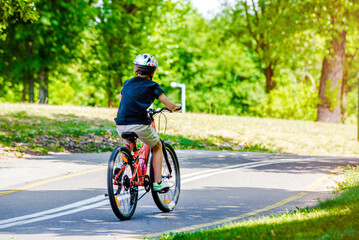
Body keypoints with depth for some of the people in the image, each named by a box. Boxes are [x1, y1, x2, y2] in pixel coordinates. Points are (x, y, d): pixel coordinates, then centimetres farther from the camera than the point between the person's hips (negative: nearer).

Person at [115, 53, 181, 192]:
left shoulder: (128, 83, 17)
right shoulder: (152, 86, 3)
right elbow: (169, 106, 2)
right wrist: (176, 106, 24)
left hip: (121, 126, 4)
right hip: (139, 125, -4)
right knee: (157, 147, 20)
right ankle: (158, 183, 13)